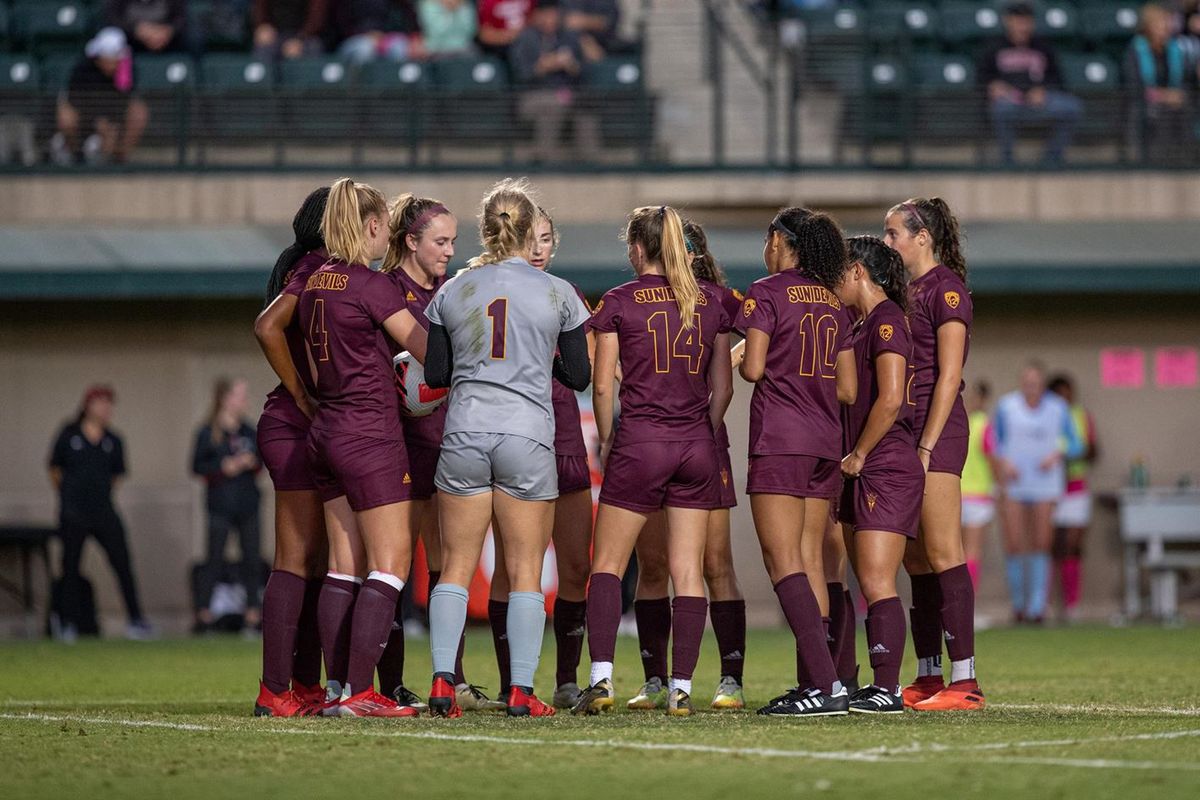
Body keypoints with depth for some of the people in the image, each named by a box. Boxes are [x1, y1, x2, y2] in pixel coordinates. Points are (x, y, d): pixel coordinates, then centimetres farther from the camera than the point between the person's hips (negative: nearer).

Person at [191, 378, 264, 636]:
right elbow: (197, 466, -4)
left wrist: (252, 462, -6)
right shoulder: (208, 433, -2)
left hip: (247, 503, 5)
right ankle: (203, 612, -2)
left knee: (252, 557, 2)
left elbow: (260, 461, 16)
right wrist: (223, 467, -16)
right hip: (221, 505, -4)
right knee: (214, 558, -5)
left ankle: (253, 611, 7)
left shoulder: (250, 432, 12)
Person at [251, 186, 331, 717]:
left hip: (311, 433, 10)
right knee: (297, 563, -10)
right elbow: (267, 327, -24)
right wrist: (303, 398, -17)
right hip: (297, 429, -10)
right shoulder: (319, 268, -11)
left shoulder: (319, 269, 18)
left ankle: (306, 686, 14)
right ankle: (275, 692, -10)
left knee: (316, 563, 10)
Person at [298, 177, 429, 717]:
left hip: (327, 430, 8)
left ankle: (339, 687, 7)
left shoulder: (315, 284, 11)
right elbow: (431, 354, -9)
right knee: (390, 564, -6)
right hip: (371, 434, -8)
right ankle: (358, 692, -12)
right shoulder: (373, 286, -13)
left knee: (345, 566, 9)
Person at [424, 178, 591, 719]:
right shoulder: (558, 294, 0)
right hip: (527, 437, -2)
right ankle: (522, 691, -2)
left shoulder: (451, 293, 5)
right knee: (525, 572, 2)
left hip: (464, 435, 2)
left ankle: (442, 682, -2)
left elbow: (435, 374, 8)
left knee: (456, 566, 7)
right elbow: (579, 376, 5)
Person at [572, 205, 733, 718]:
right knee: (688, 571, 4)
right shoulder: (710, 304, 8)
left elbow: (603, 386, -3)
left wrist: (606, 442, 9)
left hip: (641, 440, -3)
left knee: (607, 565, 5)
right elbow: (723, 387, 10)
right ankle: (681, 689, 0)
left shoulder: (619, 302, -3)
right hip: (697, 446, 3)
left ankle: (601, 678, -8)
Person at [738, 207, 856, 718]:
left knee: (784, 562, -10)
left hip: (779, 441, -7)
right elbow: (848, 389, 12)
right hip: (825, 440, 7)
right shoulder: (833, 304, 14)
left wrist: (739, 356, 9)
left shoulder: (767, 293, -5)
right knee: (811, 562, 9)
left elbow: (753, 368, -13)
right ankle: (814, 682, 5)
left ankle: (825, 684, -21)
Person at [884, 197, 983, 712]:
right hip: (904, 433, 9)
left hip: (937, 433, -9)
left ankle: (965, 681, -12)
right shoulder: (909, 291, 18)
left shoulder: (946, 289, -8)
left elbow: (948, 375, -14)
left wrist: (926, 446, -18)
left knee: (942, 553, -11)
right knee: (915, 559, 9)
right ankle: (928, 678, 12)